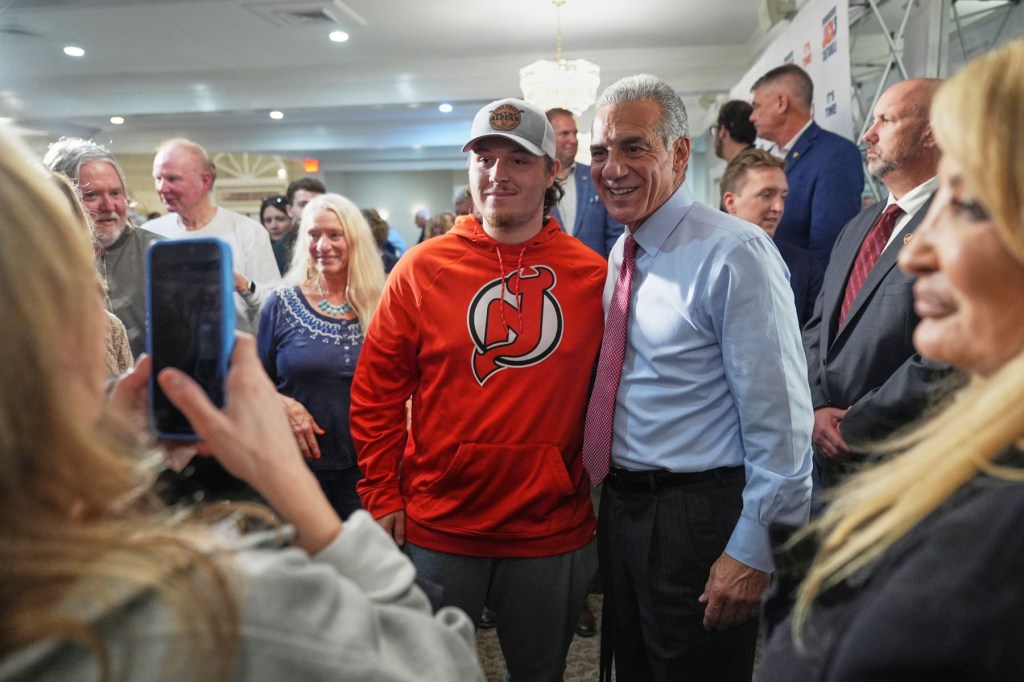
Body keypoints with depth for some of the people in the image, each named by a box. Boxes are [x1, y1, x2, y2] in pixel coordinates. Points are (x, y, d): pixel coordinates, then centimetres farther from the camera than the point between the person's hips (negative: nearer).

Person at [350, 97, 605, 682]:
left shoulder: (592, 274, -3)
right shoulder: (422, 269, -5)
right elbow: (376, 392, -1)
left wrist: (600, 493, 4)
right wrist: (383, 498, -3)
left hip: (552, 530, 1)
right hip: (437, 527, 0)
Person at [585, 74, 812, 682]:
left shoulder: (735, 253, -18)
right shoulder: (622, 256, 7)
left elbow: (780, 418, -19)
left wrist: (754, 548, -17)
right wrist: (610, 504, 13)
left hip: (698, 518, -7)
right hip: (621, 507, 8)